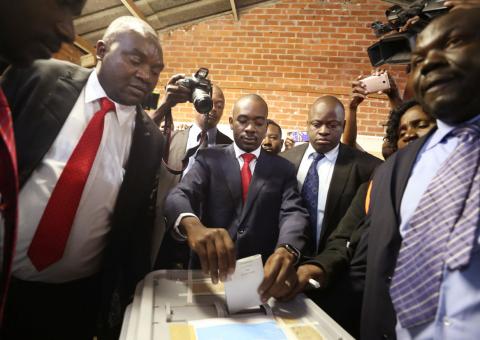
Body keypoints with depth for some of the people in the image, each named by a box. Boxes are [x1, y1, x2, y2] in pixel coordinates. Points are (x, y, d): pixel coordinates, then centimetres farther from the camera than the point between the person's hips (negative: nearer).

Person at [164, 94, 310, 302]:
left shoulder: (283, 168, 7)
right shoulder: (209, 159, 3)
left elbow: (294, 212, -6)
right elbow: (179, 196, -10)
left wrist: (286, 250, -28)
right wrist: (193, 226, -33)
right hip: (209, 273, -1)